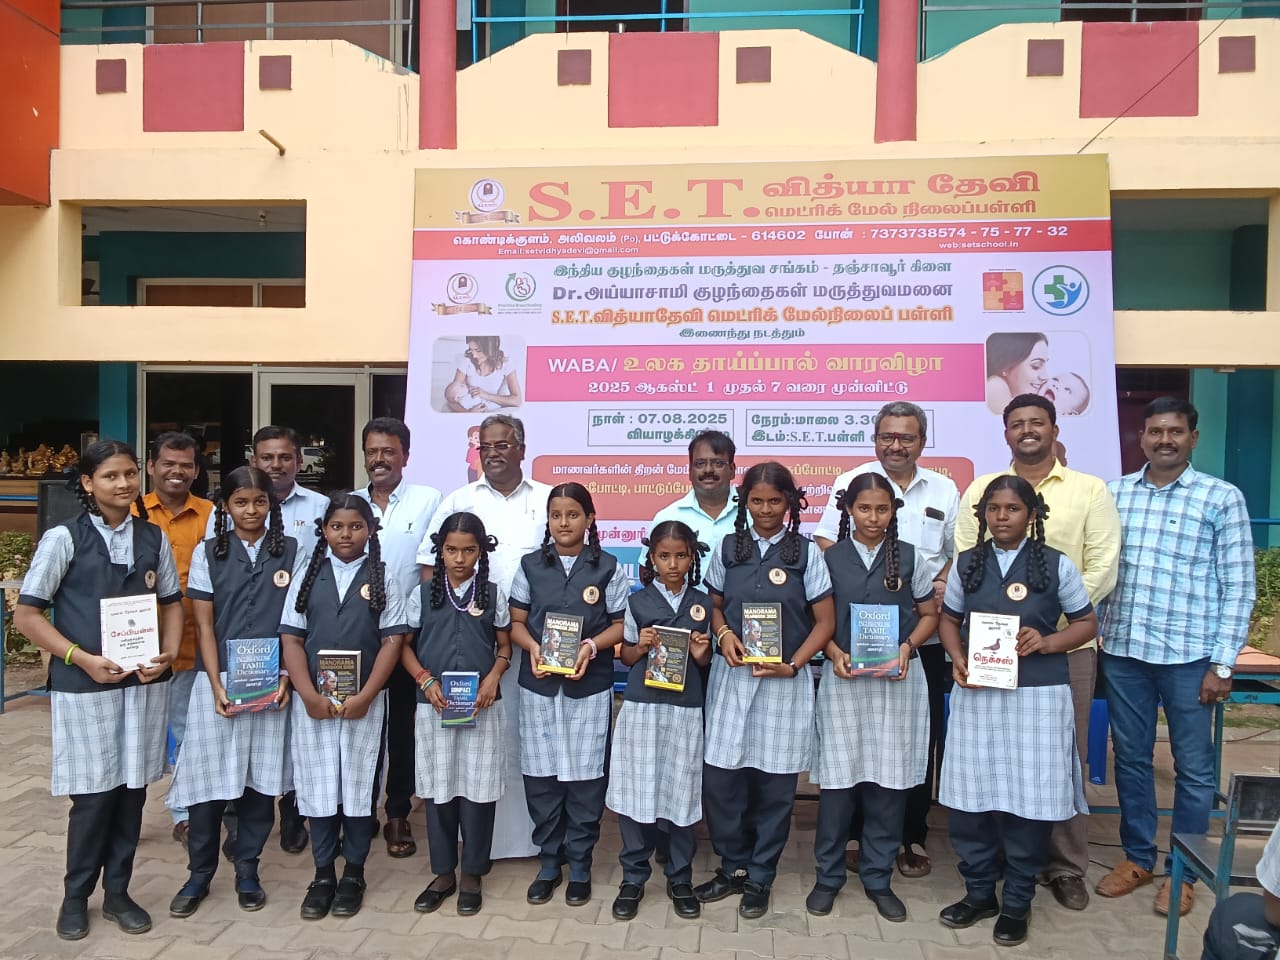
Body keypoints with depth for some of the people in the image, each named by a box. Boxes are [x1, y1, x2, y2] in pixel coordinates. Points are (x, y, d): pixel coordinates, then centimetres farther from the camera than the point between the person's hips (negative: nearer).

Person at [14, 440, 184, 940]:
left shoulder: (154, 538, 4)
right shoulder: (63, 539, -6)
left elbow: (172, 602, 11)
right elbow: (26, 615, -5)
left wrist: (168, 654, -6)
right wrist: (83, 659, -14)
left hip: (144, 683, 3)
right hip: (84, 687, -3)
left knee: (132, 790, 9)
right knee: (93, 796, 3)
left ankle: (117, 893, 28)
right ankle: (75, 896, 27)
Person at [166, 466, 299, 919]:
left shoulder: (291, 551, 3)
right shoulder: (208, 552, 3)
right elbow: (204, 625, 1)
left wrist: (286, 678, -7)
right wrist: (216, 686, -8)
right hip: (218, 679, 0)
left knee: (261, 778, 6)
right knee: (209, 777, 2)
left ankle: (247, 871, 21)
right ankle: (199, 873, 19)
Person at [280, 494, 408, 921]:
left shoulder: (384, 579, 1)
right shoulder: (307, 577, 5)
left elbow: (392, 641, -4)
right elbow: (291, 639, 1)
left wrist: (364, 696, -13)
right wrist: (309, 695, -11)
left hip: (365, 701, -1)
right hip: (312, 701, 1)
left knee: (359, 787, 6)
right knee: (318, 787, 7)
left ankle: (353, 873, 21)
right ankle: (323, 874, 21)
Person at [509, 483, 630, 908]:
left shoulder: (608, 567, 0)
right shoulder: (531, 565, 5)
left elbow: (620, 624, 1)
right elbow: (516, 622, 7)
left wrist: (591, 646, -17)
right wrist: (532, 646, -13)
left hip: (590, 686, -1)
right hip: (538, 684, 2)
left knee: (585, 776, 4)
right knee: (540, 774, 6)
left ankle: (579, 865, 20)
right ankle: (549, 862, 23)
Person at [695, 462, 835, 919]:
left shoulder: (806, 552, -2)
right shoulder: (728, 547, 4)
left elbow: (825, 621, -1)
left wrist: (792, 665, -14)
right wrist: (723, 634, -8)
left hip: (785, 680, -2)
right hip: (731, 675, 2)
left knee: (775, 783, 6)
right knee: (720, 777, 3)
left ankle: (760, 879, 24)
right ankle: (733, 866, 25)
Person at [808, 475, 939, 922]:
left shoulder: (909, 557, 3)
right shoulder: (830, 558, 2)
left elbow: (930, 614, 8)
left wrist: (907, 646, -9)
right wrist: (835, 654, -12)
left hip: (897, 679, 1)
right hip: (843, 676, 0)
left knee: (889, 779, 5)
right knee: (837, 777, 2)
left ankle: (877, 877, 21)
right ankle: (828, 875, 18)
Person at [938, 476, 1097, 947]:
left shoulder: (1056, 564, -2)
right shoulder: (967, 563, 5)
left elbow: (1086, 622, 5)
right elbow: (948, 617, 13)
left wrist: (1046, 642, -13)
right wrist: (957, 657, -6)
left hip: (1037, 696, -2)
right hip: (976, 693, 2)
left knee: (1029, 799, 3)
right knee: (969, 796, 6)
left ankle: (1017, 903, 22)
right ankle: (979, 892, 26)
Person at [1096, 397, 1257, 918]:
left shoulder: (1222, 498, -2)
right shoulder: (1113, 494, 6)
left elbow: (1238, 587, -3)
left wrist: (1223, 663, -7)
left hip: (1189, 654, -3)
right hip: (1122, 649, 3)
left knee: (1193, 767, 9)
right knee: (1130, 758, 13)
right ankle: (1137, 856, 30)